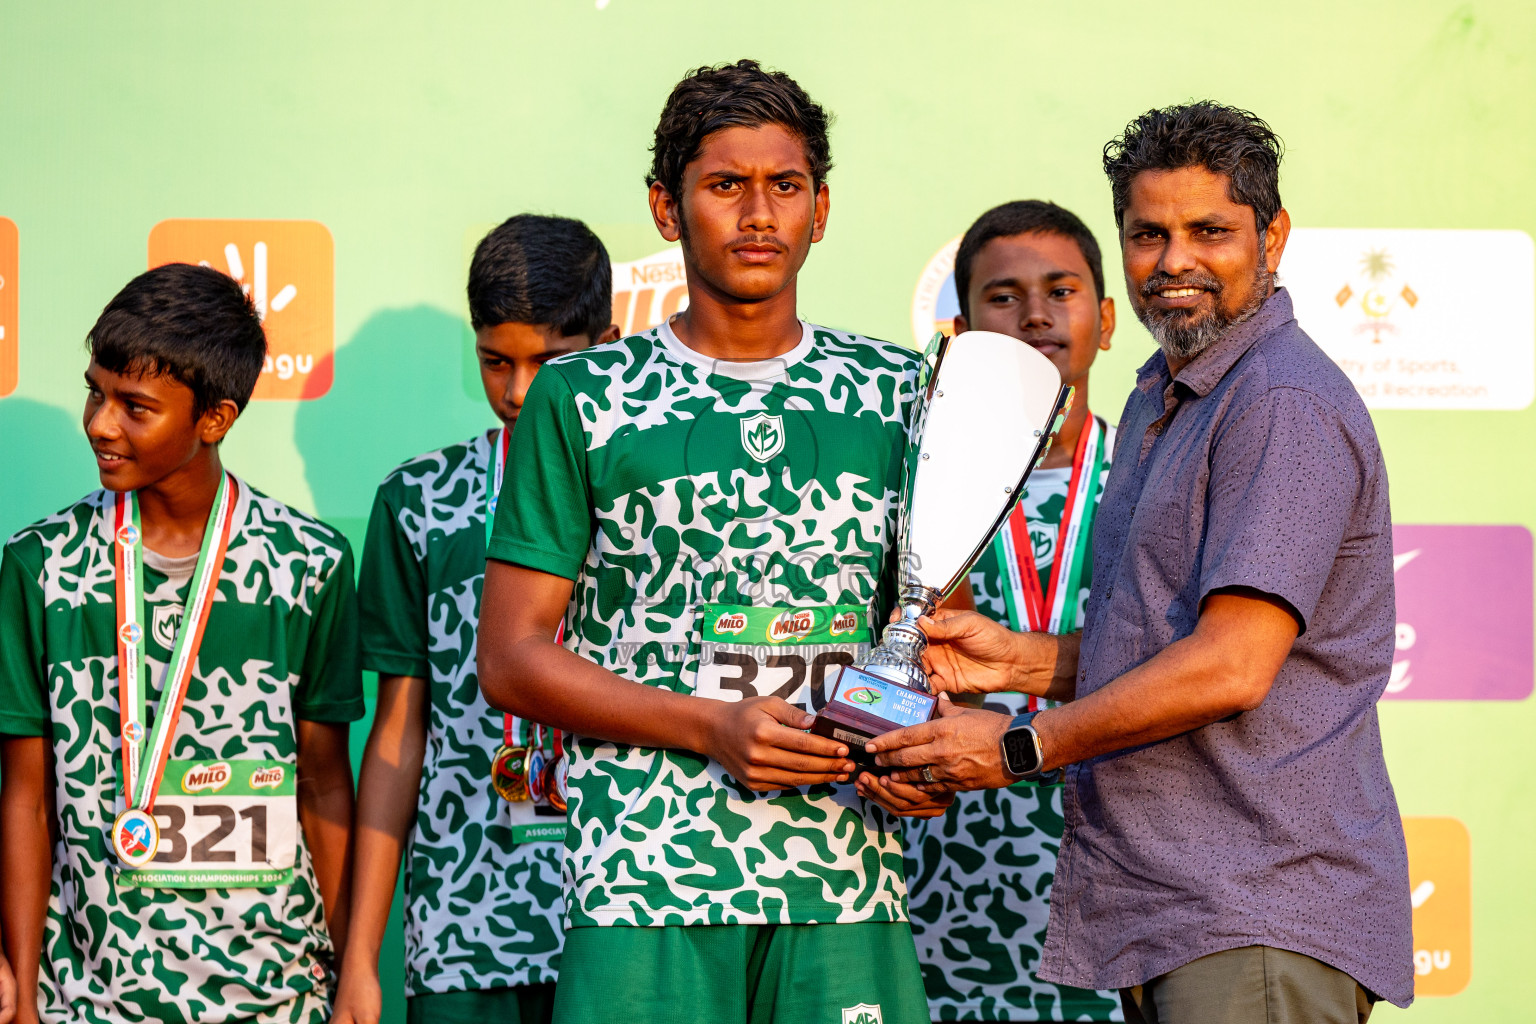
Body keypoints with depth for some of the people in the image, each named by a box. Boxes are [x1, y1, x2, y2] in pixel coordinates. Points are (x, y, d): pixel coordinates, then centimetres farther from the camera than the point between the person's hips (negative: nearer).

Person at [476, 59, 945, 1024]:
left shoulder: (898, 393, 13)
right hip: (644, 875, -2)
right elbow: (512, 658, 3)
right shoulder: (581, 399, 5)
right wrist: (711, 729, -10)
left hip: (851, 882, 2)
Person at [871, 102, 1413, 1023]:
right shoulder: (1159, 403, 21)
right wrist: (1018, 659, 8)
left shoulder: (1285, 403, -13)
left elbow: (1231, 668, -20)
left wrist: (1020, 747, -11)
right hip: (1163, 912, 9)